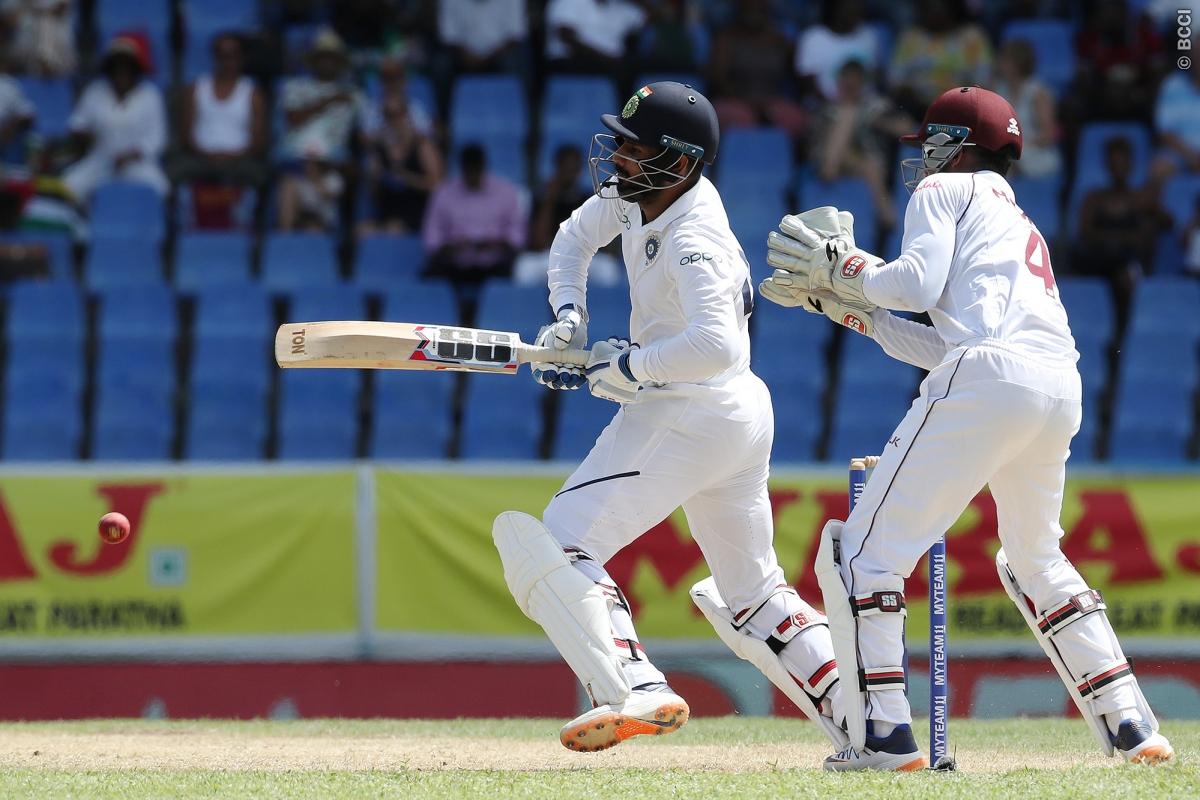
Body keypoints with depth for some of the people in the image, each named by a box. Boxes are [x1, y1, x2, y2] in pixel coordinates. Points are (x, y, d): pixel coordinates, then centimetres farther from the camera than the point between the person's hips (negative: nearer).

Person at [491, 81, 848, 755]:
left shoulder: (694, 239, -23)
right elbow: (575, 239, 21)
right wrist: (570, 315, 5)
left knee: (550, 549, -14)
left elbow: (717, 346, -36)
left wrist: (630, 365, -24)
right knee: (752, 592, 19)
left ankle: (635, 690, -33)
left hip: (687, 416, -11)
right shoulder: (640, 193, 4)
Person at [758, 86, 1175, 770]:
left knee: (865, 550, -5)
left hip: (989, 375, -8)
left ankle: (885, 736, -16)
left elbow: (917, 284, -5)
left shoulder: (946, 190, 13)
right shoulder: (1020, 223, 36)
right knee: (1036, 560, 27)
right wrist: (848, 304, 31)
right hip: (1061, 388, 8)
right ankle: (1131, 725, 18)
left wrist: (843, 263, 12)